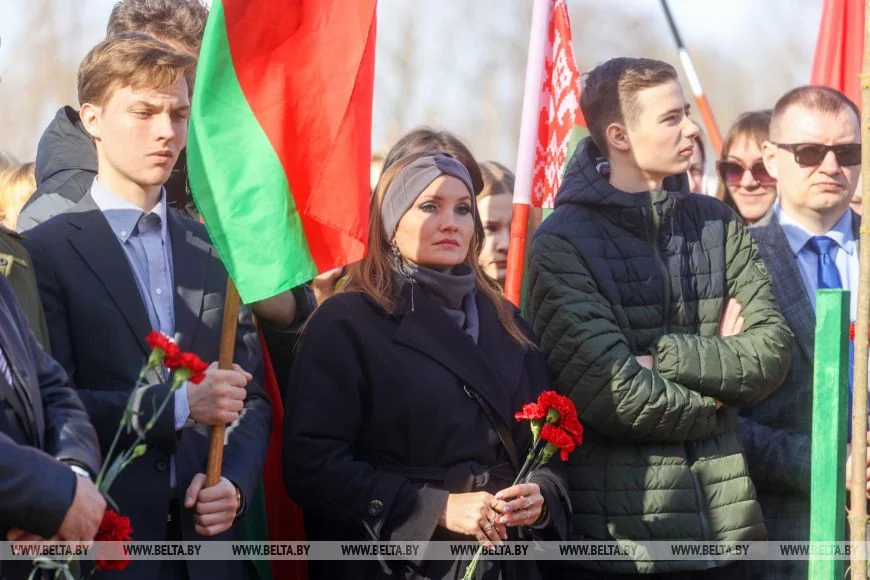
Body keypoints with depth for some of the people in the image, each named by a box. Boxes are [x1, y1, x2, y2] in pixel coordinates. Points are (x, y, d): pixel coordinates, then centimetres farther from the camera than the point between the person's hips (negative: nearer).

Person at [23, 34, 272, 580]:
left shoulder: (216, 252, 11)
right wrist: (179, 404, -19)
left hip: (207, 535, 4)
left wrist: (235, 483, -6)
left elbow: (252, 396, 12)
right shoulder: (44, 252, -4)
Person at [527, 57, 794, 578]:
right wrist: (712, 400, -2)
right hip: (619, 531, -4)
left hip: (724, 517, 5)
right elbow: (614, 393, -16)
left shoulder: (718, 224, 9)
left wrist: (664, 357, -12)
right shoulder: (563, 243, -8)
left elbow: (773, 350, -1)